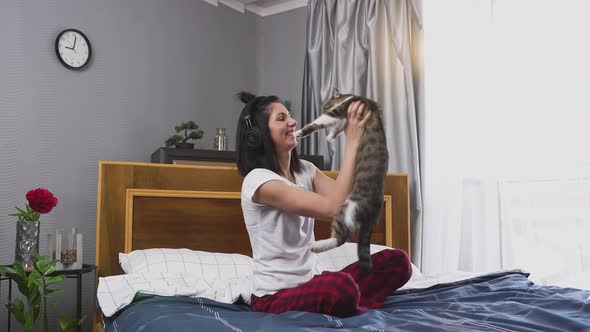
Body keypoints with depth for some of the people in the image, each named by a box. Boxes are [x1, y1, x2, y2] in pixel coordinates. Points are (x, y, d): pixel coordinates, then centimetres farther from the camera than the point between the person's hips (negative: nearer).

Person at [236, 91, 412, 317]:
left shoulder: (305, 170, 8)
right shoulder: (258, 180, -19)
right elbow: (332, 208, -26)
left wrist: (359, 140, -6)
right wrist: (352, 142, -22)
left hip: (312, 281, 8)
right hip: (276, 296, -7)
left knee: (396, 261, -7)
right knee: (340, 285, -38)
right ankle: (360, 311, -8)